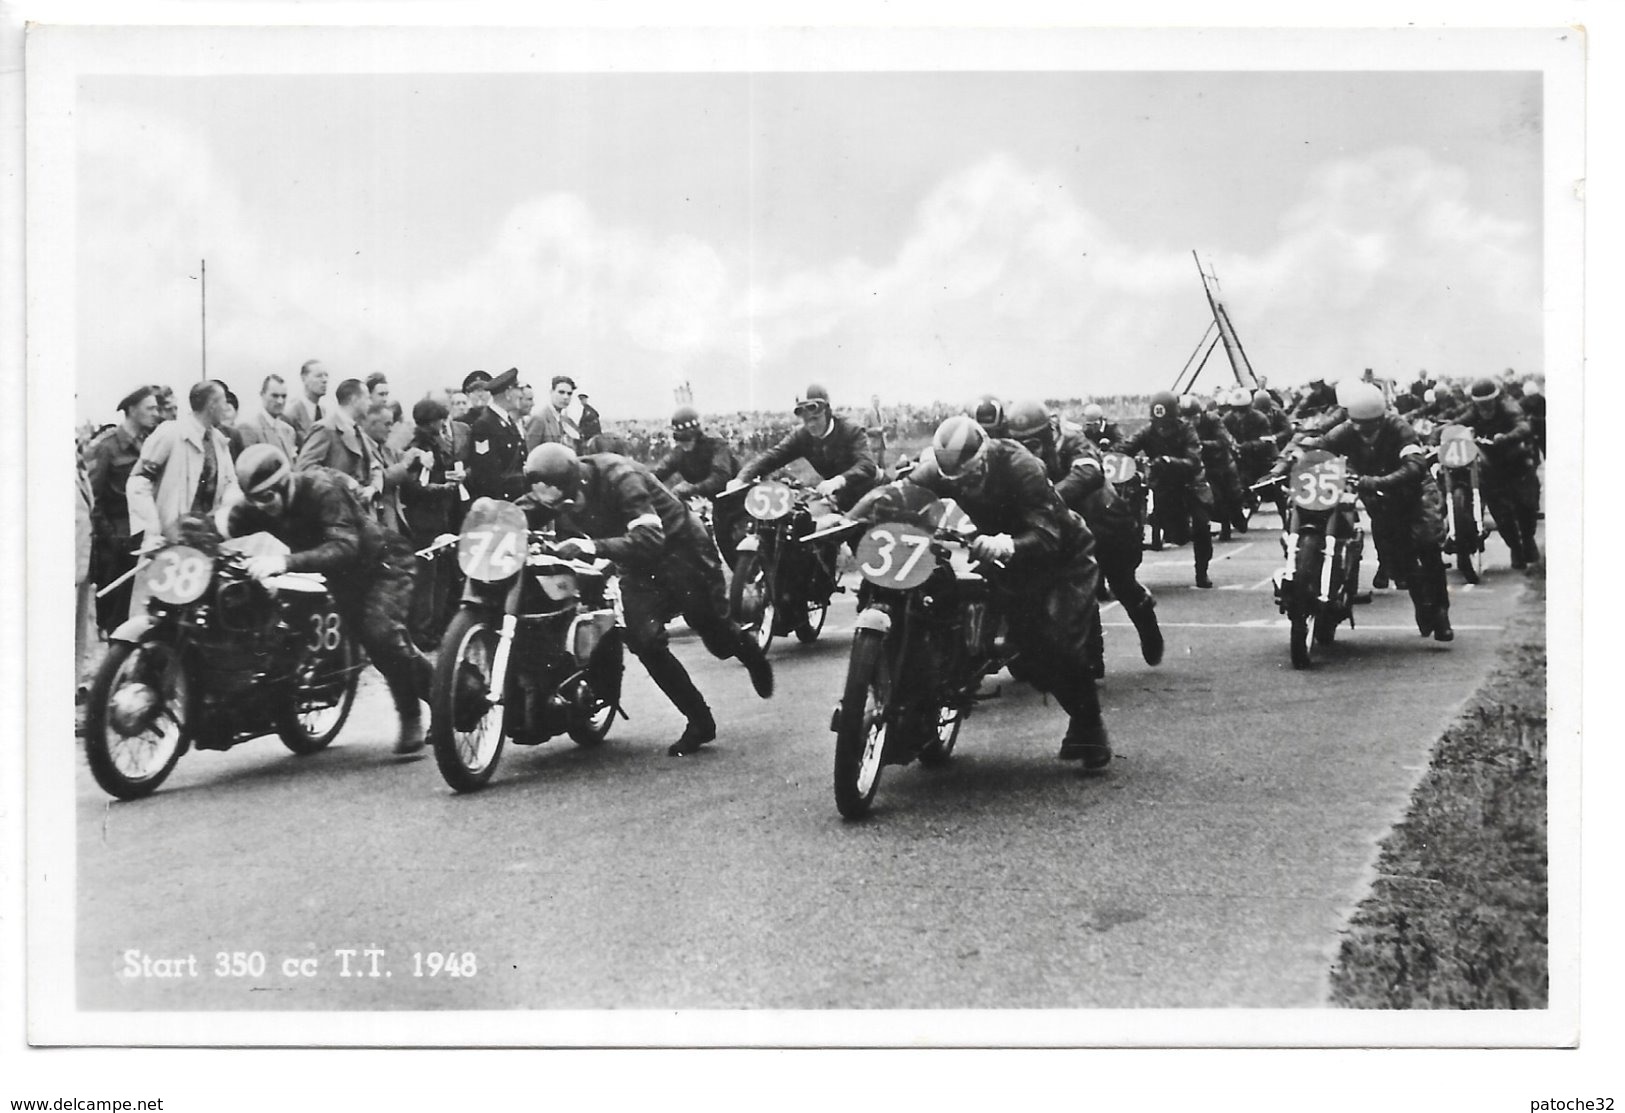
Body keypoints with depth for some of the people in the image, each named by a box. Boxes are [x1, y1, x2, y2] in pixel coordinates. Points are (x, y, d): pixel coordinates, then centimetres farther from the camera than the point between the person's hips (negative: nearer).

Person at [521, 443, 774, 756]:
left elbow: (648, 540, -41)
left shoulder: (618, 478, -33)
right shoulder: (552, 491, -14)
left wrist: (591, 547, -50)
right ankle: (700, 721, 1)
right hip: (637, 566, 6)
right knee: (644, 642, -11)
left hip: (678, 546, -5)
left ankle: (753, 656, 40)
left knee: (717, 636, 2)